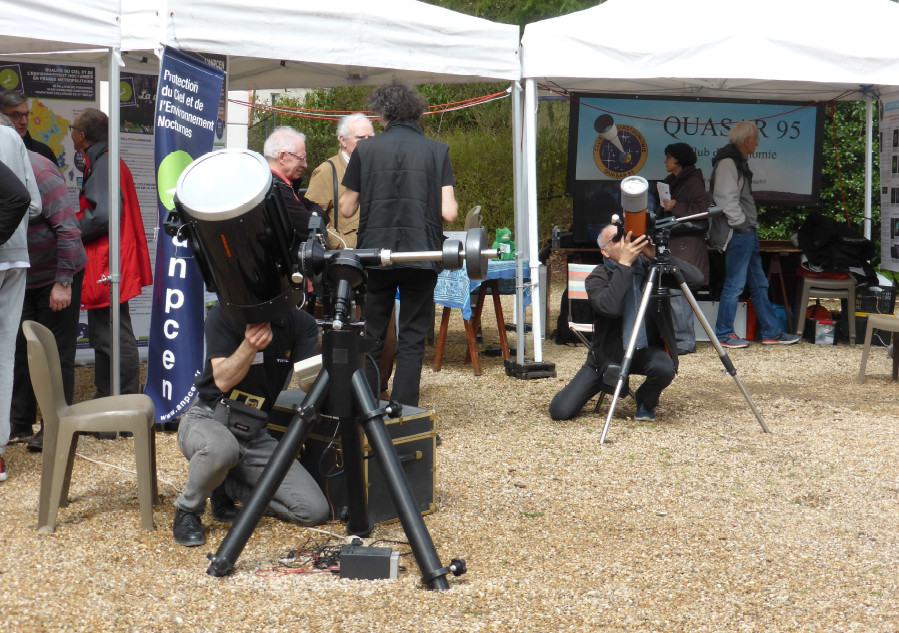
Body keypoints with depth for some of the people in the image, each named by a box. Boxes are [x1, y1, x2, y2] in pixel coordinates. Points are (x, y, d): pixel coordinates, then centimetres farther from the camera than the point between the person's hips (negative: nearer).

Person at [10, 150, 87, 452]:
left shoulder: (38, 172, -22)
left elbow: (68, 228, -22)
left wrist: (63, 283, -22)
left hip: (56, 278, -7)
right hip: (22, 278, 7)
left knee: (57, 352, 1)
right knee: (19, 349, 11)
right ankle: (19, 421, 21)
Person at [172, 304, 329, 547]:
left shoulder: (301, 323, -2)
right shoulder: (224, 314, -11)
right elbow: (223, 380, -19)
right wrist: (250, 346, -36)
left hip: (255, 435, 4)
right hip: (207, 419, -4)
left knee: (315, 511, -11)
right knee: (222, 448, -42)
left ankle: (227, 486, 10)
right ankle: (187, 511, -10)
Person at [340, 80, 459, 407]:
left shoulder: (365, 150, 1)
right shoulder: (437, 151, 0)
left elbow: (346, 209, 6)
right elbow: (449, 212, -7)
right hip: (421, 254, -1)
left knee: (372, 335, 13)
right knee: (412, 338, 4)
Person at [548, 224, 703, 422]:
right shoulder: (597, 278, -11)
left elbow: (696, 277, -15)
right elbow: (609, 307, -33)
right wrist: (624, 265, -31)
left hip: (647, 351, 1)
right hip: (608, 354, -1)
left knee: (664, 367, -36)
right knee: (560, 411, -11)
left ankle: (645, 403, 1)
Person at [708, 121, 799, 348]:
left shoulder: (738, 162, 19)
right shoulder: (727, 163, -14)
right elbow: (726, 199, -23)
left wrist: (752, 227, 15)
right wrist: (742, 224, -17)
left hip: (747, 234, 11)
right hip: (737, 234, -11)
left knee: (759, 284, 13)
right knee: (734, 284, -5)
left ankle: (771, 332, 19)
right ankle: (723, 335, 3)